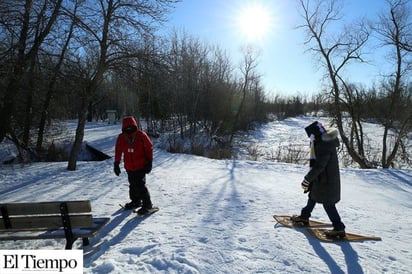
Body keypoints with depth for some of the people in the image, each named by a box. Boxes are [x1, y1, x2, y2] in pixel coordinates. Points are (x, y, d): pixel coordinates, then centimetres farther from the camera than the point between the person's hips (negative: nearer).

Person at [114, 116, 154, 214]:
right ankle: (136, 201, 37)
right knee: (132, 185, 17)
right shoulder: (121, 138, -2)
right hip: (129, 167, 5)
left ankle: (147, 204, 3)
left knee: (140, 185, -10)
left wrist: (149, 162, -6)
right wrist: (116, 164, 10)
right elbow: (118, 151, 9)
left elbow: (149, 148, -4)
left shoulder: (141, 135, -11)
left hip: (141, 166, -4)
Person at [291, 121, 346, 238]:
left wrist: (307, 179, -19)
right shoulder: (326, 142, 4)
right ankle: (304, 217, 38)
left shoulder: (323, 147, -28)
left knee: (328, 204, 2)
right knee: (312, 197, 22)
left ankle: (339, 228, 15)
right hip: (322, 179, 10)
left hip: (326, 181, -10)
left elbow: (318, 166, -28)